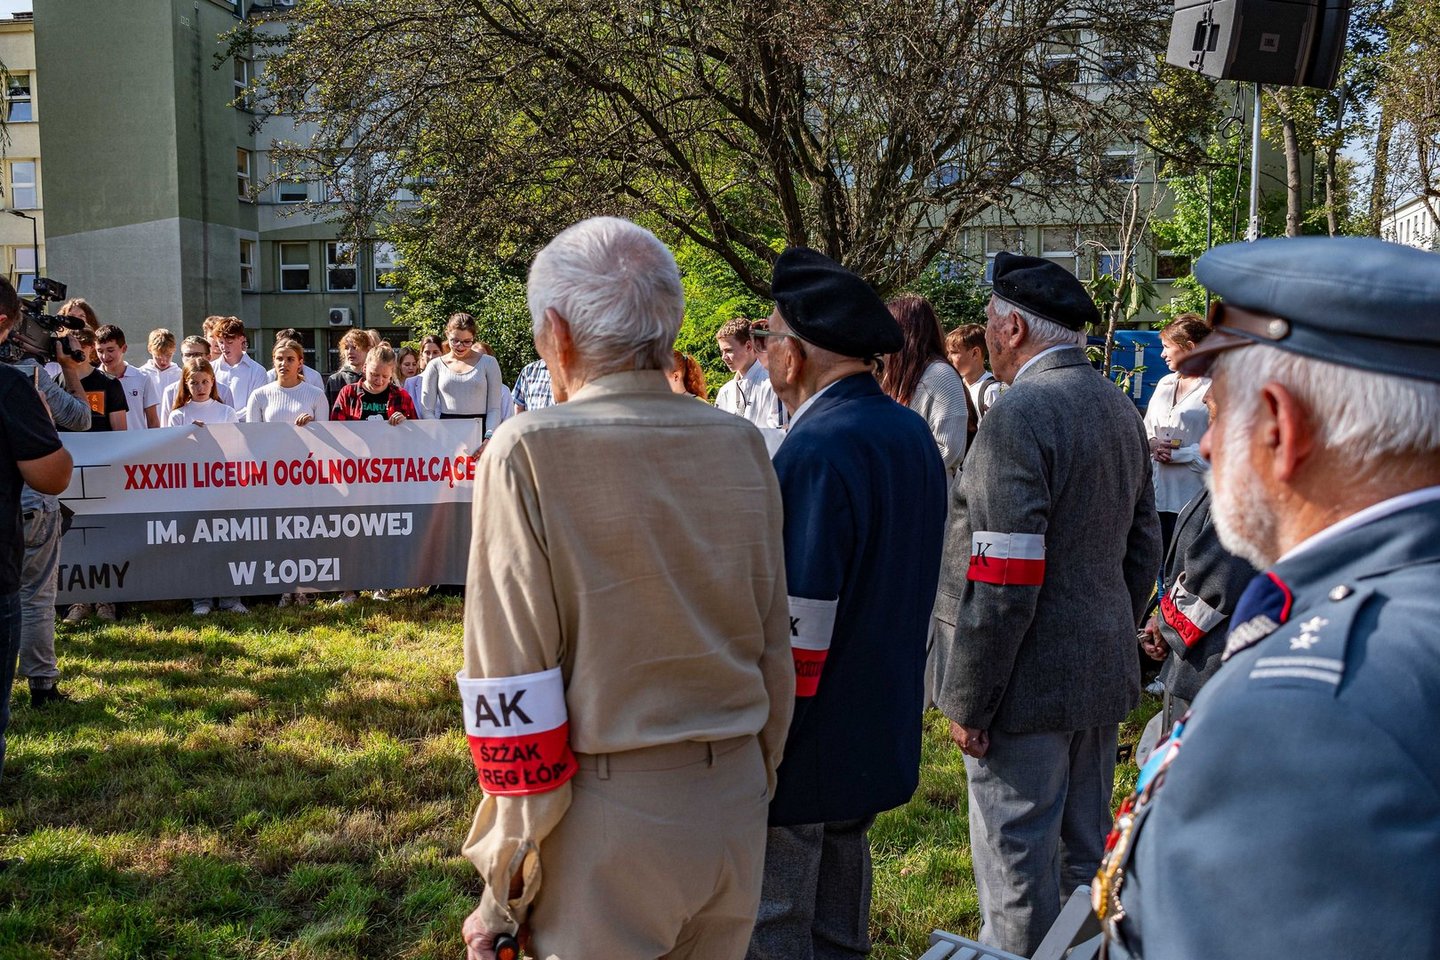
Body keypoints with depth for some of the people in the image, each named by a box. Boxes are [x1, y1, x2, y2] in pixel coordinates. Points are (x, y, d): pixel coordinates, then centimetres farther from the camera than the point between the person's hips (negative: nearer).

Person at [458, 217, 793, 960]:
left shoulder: (529, 452, -14)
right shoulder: (741, 447, -1)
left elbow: (512, 688, -15)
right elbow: (774, 649, 5)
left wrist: (502, 890, -5)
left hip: (608, 815, -4)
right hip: (735, 802, 5)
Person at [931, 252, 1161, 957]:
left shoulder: (1020, 415, -19)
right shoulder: (1120, 407, 9)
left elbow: (1003, 582, -23)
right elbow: (1142, 547, 16)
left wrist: (967, 701, -16)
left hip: (1031, 685, -9)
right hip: (1103, 673, 9)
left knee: (1018, 866, 4)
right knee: (1084, 855, 21)